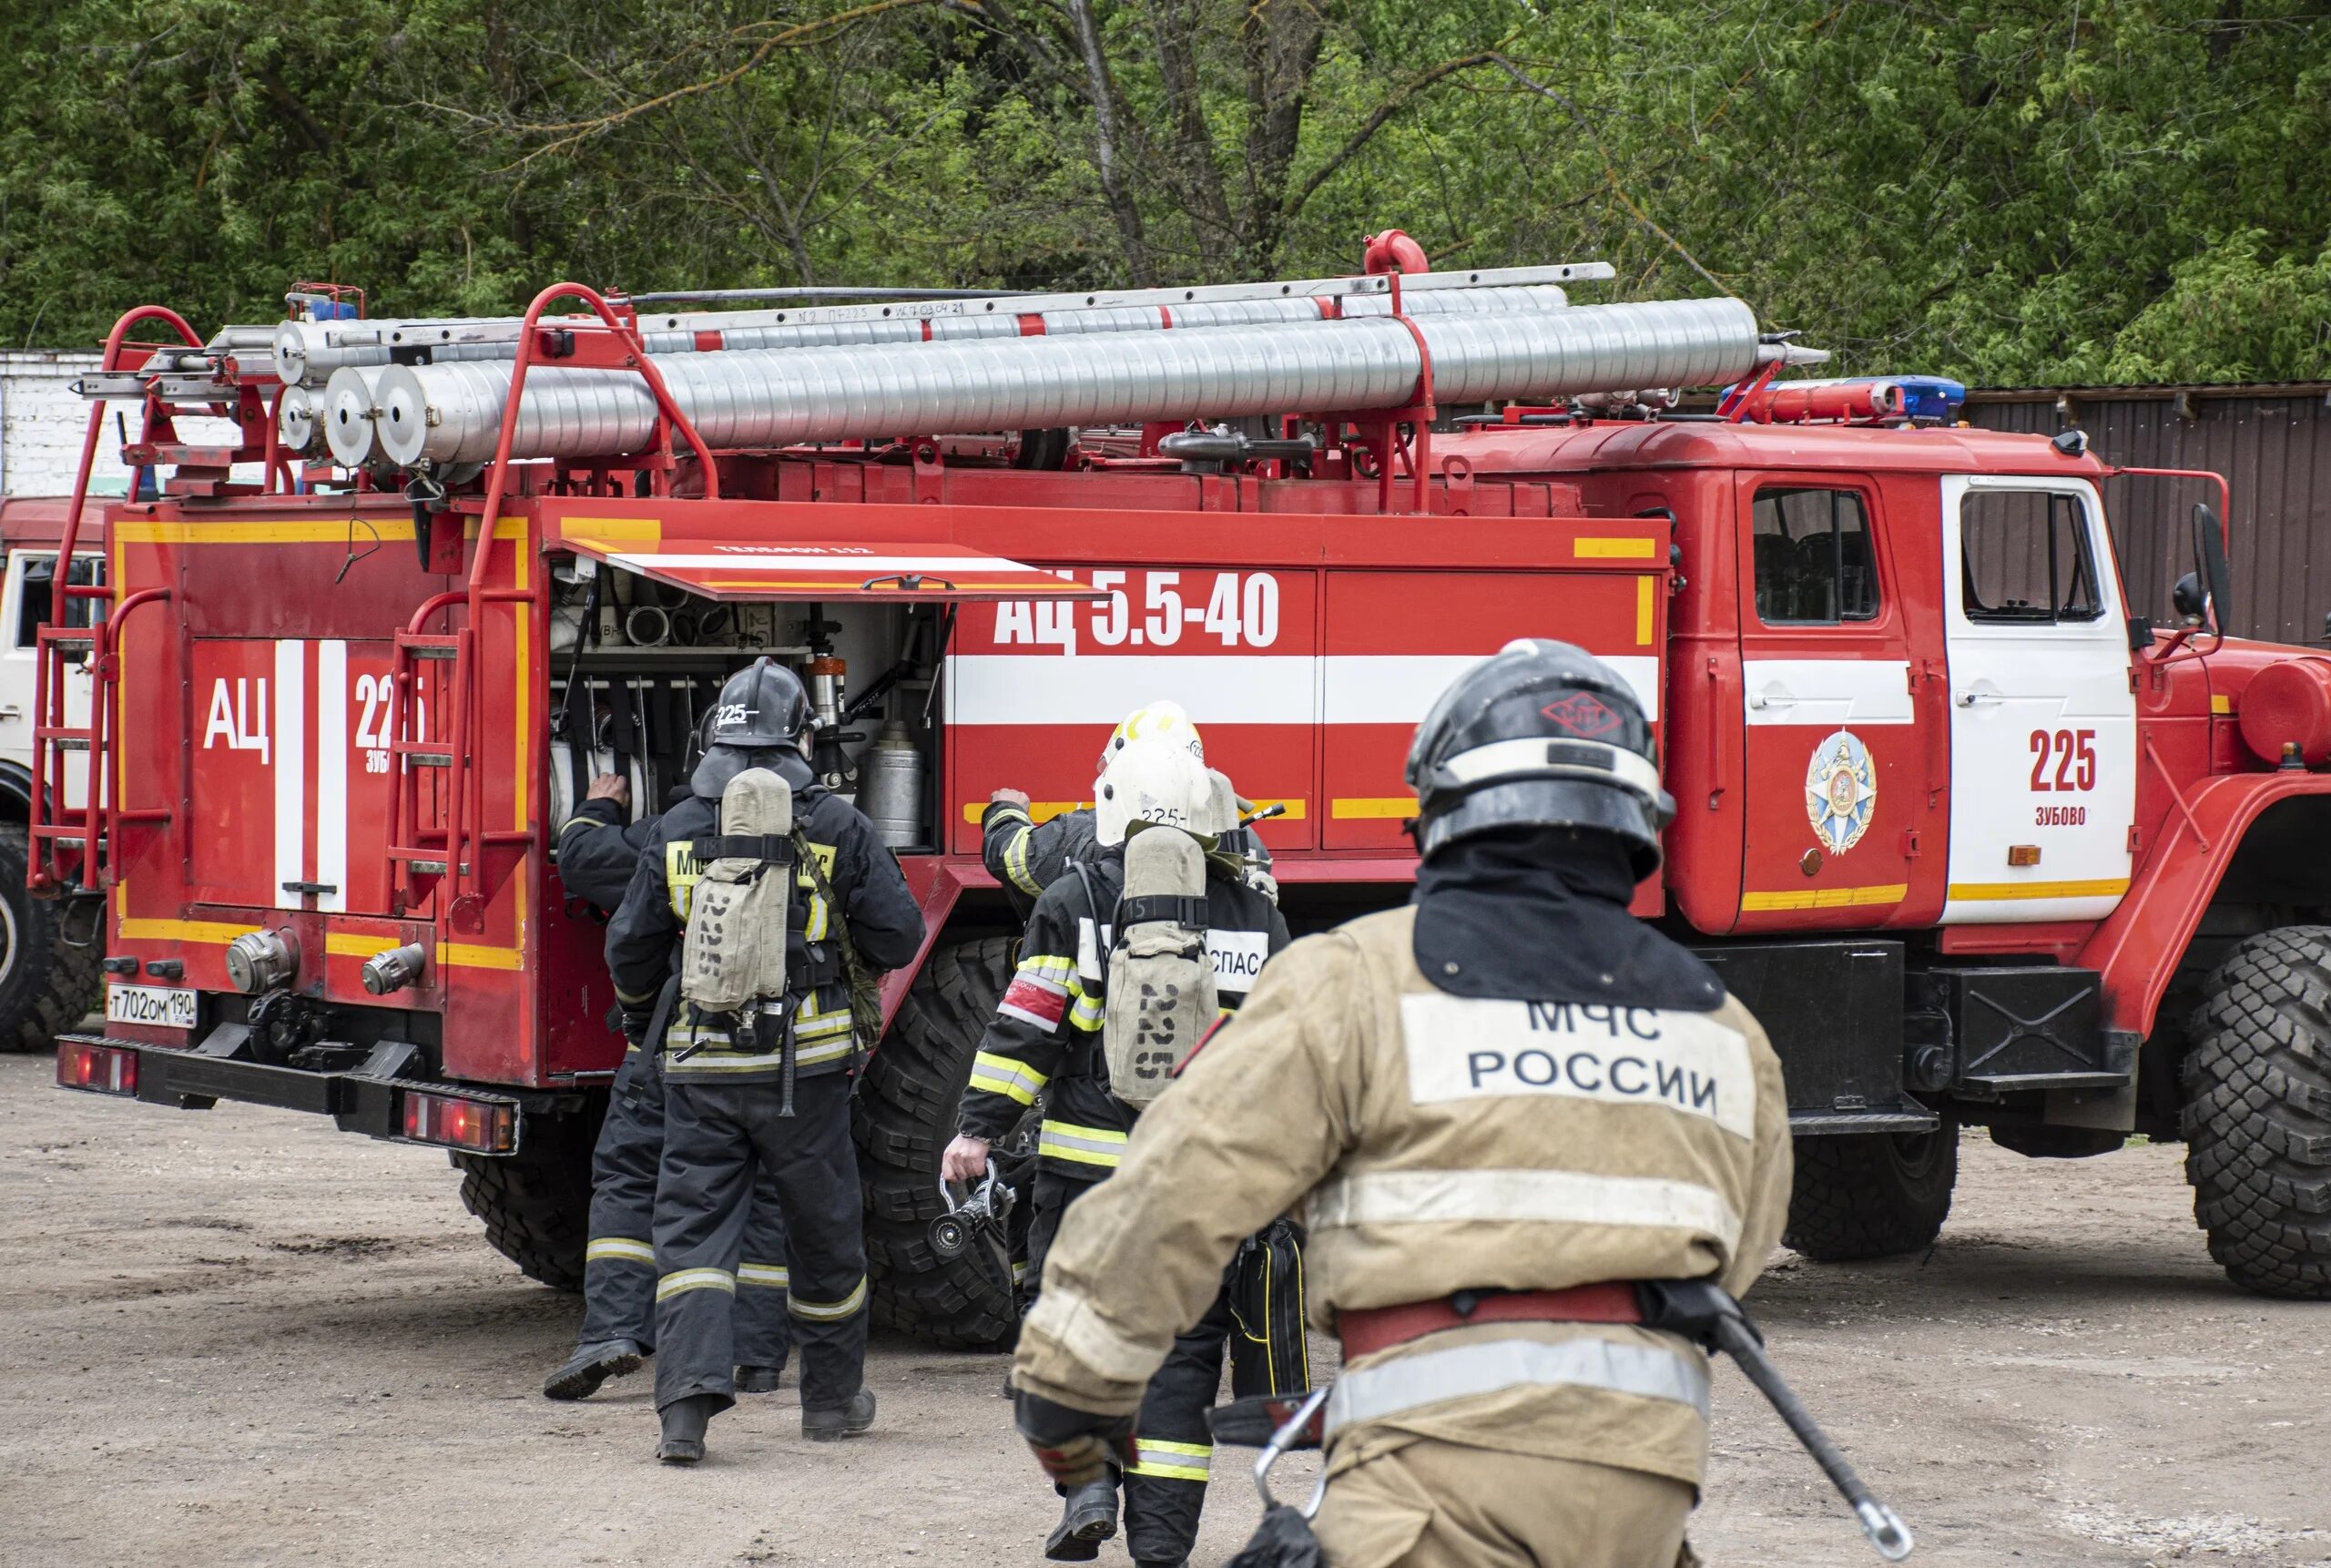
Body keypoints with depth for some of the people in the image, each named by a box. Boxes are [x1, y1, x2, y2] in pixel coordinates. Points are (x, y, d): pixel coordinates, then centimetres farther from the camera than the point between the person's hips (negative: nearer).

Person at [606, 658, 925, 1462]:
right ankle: (833, 1397, 27)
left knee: (693, 1226, 1)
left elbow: (631, 950, 7)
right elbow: (897, 937, -1)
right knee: (822, 1228, 14)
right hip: (805, 1064, -1)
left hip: (700, 1070, 1)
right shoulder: (836, 827, -3)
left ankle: (688, 1396, -15)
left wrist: (641, 1021, 27)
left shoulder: (678, 830, 2)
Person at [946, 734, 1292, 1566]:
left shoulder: (1075, 903, -2)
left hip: (1090, 1160, -2)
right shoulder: (1256, 917, 7)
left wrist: (978, 1126, -3)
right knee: (1182, 1341, 6)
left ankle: (1088, 1477, -3)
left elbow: (1025, 1027, -6)